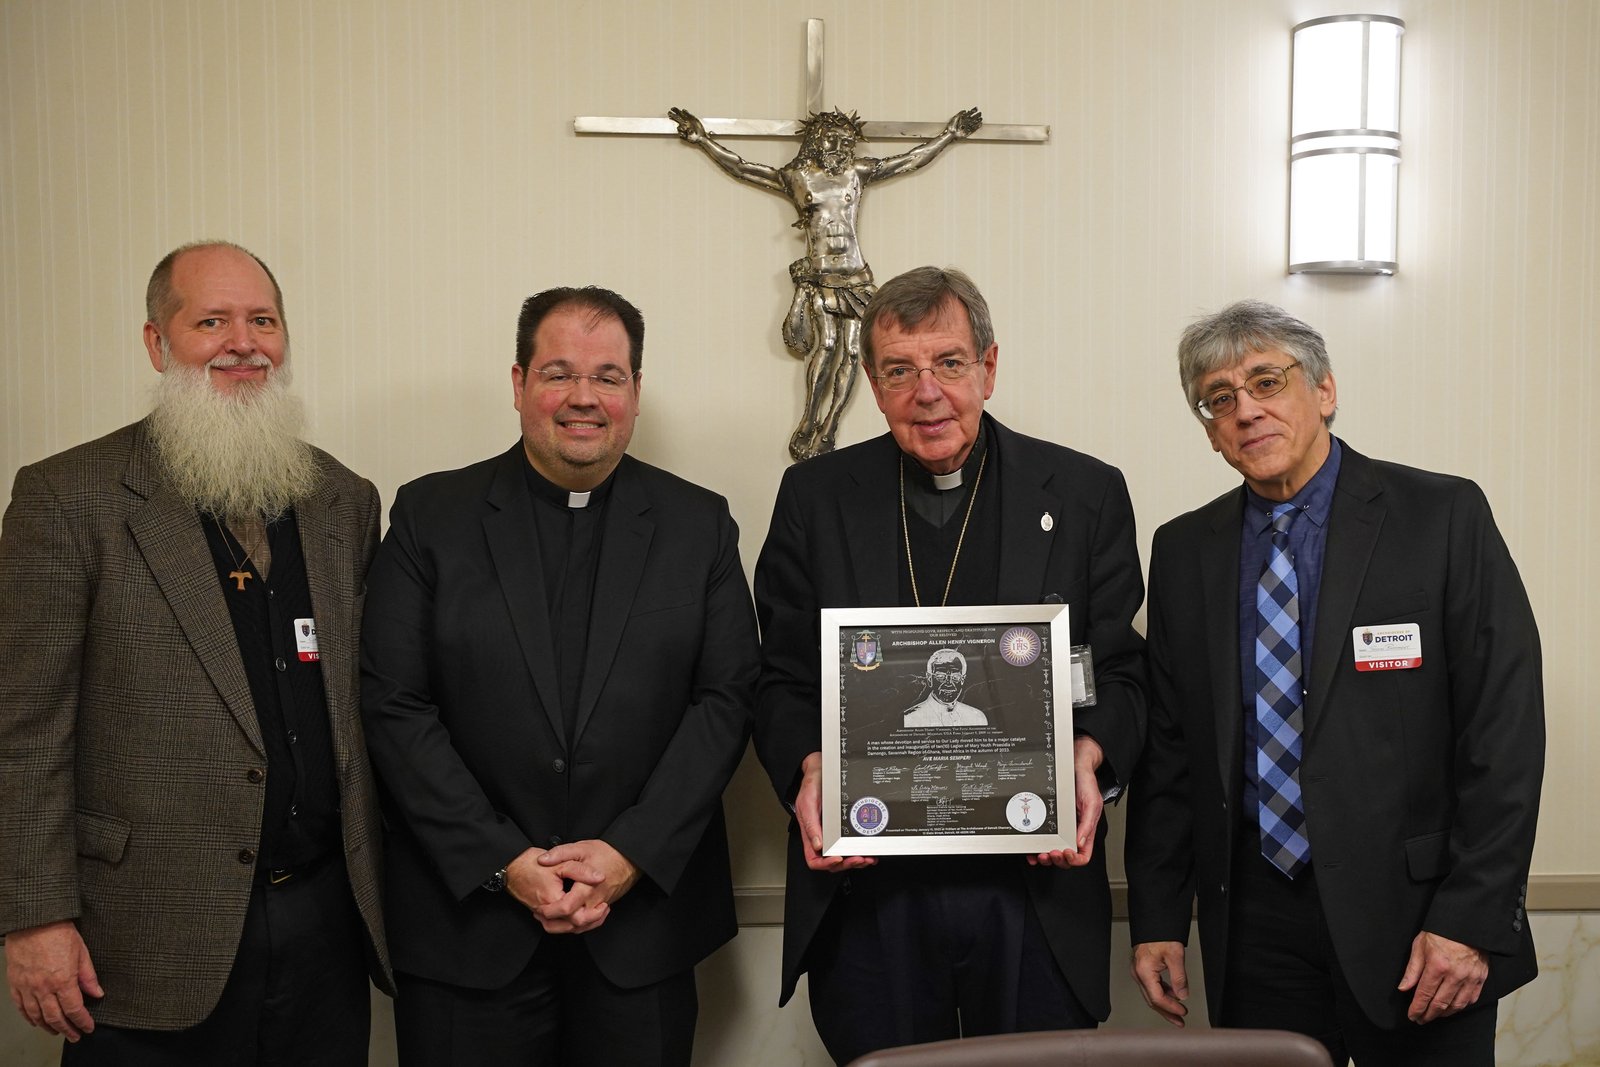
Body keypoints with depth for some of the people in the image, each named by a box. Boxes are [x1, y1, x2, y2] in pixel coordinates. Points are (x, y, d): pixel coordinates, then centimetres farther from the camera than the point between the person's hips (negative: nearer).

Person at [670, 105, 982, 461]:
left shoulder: (858, 172, 12)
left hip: (855, 276, 2)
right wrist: (701, 138, 8)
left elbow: (912, 160, 21)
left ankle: (826, 432, -4)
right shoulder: (795, 176, 8)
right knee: (826, 341, -18)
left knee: (851, 351, -6)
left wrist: (949, 135, 24)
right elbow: (738, 166, 11)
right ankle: (809, 427, -12)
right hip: (817, 276, -2)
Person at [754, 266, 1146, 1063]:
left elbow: (1119, 673, 4)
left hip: (1037, 888, 0)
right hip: (865, 887, 1)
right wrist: (807, 766, -14)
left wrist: (1087, 758, -15)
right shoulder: (815, 496, 3)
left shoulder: (1087, 495, 2)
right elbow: (781, 679, 5)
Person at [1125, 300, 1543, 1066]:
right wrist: (1157, 920, 3)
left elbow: (1505, 728, -8)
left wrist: (1472, 918, -13)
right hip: (1255, 917, 3)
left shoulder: (1444, 518, -5)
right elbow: (1168, 745, 7)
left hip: (1411, 910, -2)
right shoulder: (1183, 551, 5)